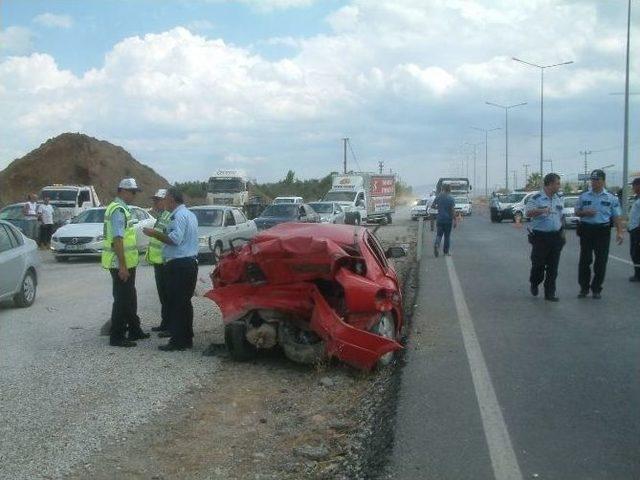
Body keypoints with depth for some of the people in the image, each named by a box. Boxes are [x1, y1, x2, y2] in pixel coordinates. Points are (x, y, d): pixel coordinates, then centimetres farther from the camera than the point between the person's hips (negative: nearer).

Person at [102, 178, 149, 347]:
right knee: (122, 299, -4)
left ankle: (134, 330, 29)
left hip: (126, 263, 10)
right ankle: (116, 337, 2)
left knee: (130, 298, 18)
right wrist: (122, 266, -25)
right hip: (121, 263, -10)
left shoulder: (122, 208, 16)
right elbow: (117, 239, -23)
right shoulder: (119, 210, -17)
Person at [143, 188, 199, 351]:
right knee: (185, 302, 13)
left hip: (178, 265, -10)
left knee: (175, 303, -7)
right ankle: (187, 339, 17)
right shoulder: (190, 214, 19)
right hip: (191, 262, 10)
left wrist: (155, 234, -14)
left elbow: (175, 239, -23)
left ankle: (177, 341, -6)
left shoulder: (179, 215, -13)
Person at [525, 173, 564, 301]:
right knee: (538, 264, 3)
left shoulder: (560, 199, 11)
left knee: (553, 267, 3)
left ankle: (550, 293, 9)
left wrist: (562, 232, 13)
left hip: (555, 236, 5)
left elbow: (561, 216, 20)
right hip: (540, 236, -5)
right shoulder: (535, 198, -8)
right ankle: (534, 284, 30)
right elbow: (528, 212, -22)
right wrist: (542, 210, -38)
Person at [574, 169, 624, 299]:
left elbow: (616, 216, 1)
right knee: (584, 260, 3)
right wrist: (585, 212, -10)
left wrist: (619, 232, -11)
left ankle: (596, 289, 14)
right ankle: (584, 288, 13)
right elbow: (576, 212, 12)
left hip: (603, 231, -1)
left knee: (601, 261, 3)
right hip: (586, 230, 1)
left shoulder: (611, 198, 2)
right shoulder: (583, 197, 6)